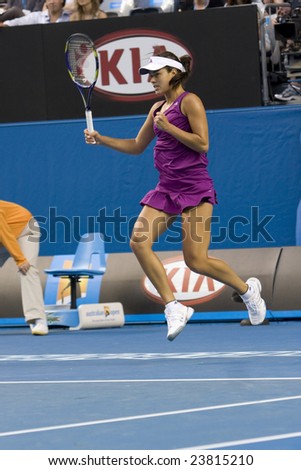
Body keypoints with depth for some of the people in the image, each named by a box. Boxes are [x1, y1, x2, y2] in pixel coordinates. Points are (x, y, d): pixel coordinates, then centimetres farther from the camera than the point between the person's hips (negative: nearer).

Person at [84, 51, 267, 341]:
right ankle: (173, 308, -11)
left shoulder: (189, 102, -6)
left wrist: (168, 127, -15)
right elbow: (136, 146, 24)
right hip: (166, 189, 8)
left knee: (196, 261, -11)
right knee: (139, 241, -15)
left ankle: (248, 290, 16)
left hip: (194, 188, -8)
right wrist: (101, 140, 13)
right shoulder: (158, 108, 16)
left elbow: (202, 144, -15)